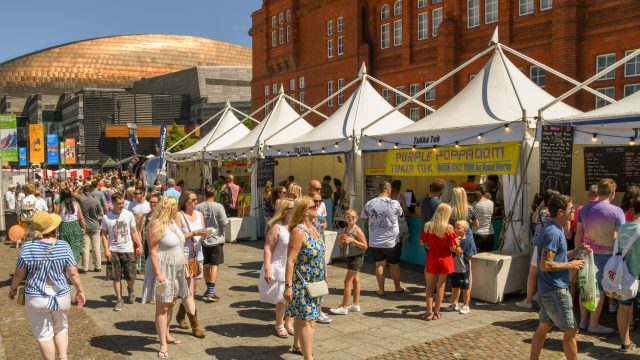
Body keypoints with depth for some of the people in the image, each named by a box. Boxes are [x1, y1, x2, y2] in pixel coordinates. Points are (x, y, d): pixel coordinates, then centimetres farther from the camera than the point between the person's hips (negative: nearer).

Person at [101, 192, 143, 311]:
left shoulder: (129, 215, -3)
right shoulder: (107, 217, -4)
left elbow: (133, 232, 3)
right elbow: (104, 235, 1)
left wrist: (139, 245, -6)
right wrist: (106, 249, -9)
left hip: (128, 250, 0)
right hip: (113, 251, 0)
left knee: (131, 276, 2)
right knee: (116, 277, 5)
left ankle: (130, 289, 35)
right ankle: (119, 299, 18)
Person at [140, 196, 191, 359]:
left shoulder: (172, 222, 9)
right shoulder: (157, 225, -18)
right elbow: (152, 251, -20)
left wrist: (182, 266, 21)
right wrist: (158, 273, -25)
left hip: (175, 270, 8)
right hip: (163, 270, -8)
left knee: (170, 304, 16)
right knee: (162, 307, -4)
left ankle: (166, 335, 30)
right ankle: (163, 345, -1)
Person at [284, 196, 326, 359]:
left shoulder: (313, 229, 7)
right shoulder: (298, 232, -20)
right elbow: (290, 261, -23)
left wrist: (323, 276, 22)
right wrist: (288, 286, -26)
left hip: (314, 283, 8)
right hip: (302, 284, -8)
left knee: (301, 316, 22)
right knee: (308, 321, -9)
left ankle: (297, 345, 38)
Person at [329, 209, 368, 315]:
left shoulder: (357, 230, -13)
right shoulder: (345, 230, 8)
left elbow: (365, 246, -13)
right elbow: (342, 246, 17)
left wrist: (352, 240, -21)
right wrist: (342, 241, -6)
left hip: (356, 258, -7)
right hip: (349, 257, 7)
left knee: (348, 281, -6)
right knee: (355, 281, 14)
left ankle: (344, 307, -1)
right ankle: (355, 305, 21)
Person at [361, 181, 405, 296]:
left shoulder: (369, 203, -8)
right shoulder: (394, 203, -14)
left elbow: (364, 218, 6)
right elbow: (400, 213, 5)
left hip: (375, 242, 1)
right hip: (392, 241, -1)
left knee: (379, 264, 9)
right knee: (394, 264, 15)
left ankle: (381, 290, 14)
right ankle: (398, 288, 28)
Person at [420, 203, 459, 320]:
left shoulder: (428, 226, -10)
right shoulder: (448, 228, -16)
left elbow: (423, 242, 0)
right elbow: (452, 248, -14)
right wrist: (460, 250, 7)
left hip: (432, 260, 1)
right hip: (444, 261, -1)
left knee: (430, 286, 12)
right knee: (440, 286, 10)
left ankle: (429, 312, 8)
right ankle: (436, 312, 17)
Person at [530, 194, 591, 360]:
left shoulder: (557, 230, 11)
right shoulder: (553, 233, -20)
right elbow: (545, 265, -24)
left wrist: (577, 250, 7)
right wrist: (571, 265, -15)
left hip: (549, 289, 10)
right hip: (555, 290, -10)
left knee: (544, 327, 15)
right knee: (571, 330, 0)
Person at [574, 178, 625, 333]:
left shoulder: (585, 209, 3)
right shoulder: (616, 211, -11)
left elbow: (578, 234, 8)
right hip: (606, 255, -5)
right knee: (600, 289, 5)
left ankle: (583, 320, 22)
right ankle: (594, 324, 12)